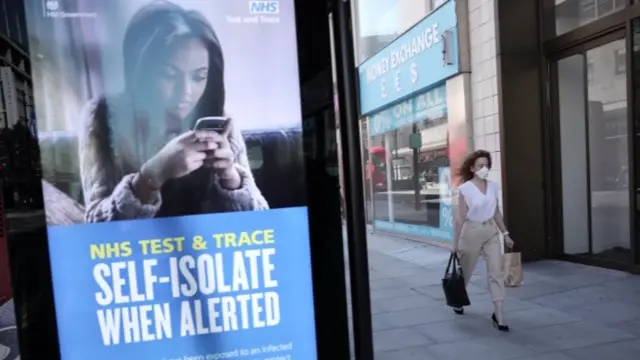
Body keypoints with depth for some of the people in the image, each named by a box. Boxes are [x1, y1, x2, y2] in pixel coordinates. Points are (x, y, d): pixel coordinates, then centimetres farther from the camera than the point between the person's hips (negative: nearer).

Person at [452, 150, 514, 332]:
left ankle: (498, 315, 4)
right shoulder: (465, 189, -12)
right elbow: (460, 217, -11)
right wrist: (456, 242, -11)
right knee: (465, 271, 13)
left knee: (496, 273, -3)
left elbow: (497, 212, 12)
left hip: (491, 232, 4)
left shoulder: (493, 186, 3)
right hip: (472, 232, -4)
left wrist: (505, 233, 12)